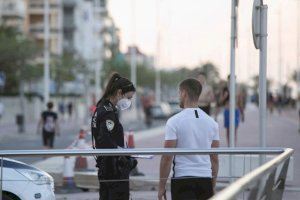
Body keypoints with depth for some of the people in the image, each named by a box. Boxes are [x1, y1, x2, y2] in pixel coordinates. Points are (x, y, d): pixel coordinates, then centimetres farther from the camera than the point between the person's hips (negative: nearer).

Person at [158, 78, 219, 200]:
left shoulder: (174, 121, -8)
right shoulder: (211, 122, 7)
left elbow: (167, 157, -9)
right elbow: (214, 159, 10)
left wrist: (161, 186, -2)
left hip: (182, 179, -5)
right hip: (205, 180, 5)